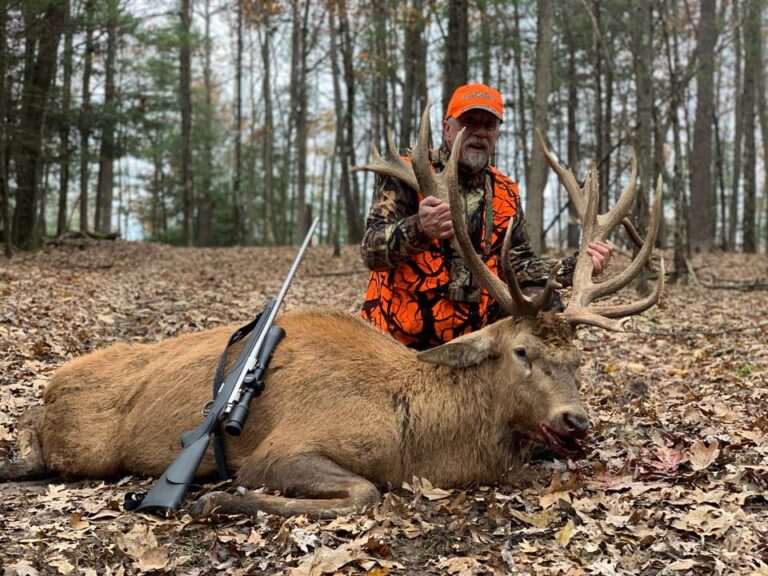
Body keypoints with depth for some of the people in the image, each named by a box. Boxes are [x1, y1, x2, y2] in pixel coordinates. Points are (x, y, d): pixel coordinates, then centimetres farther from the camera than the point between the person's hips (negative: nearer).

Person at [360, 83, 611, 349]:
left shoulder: (505, 193, 9)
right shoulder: (407, 174, -7)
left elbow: (519, 264, 11)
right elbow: (373, 250, -19)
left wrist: (577, 266, -6)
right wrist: (418, 228, -41)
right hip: (399, 339, -4)